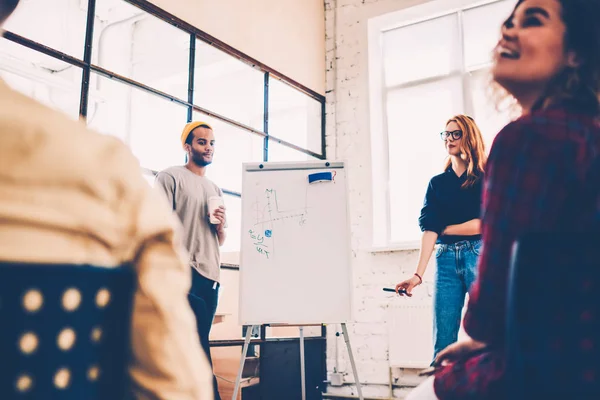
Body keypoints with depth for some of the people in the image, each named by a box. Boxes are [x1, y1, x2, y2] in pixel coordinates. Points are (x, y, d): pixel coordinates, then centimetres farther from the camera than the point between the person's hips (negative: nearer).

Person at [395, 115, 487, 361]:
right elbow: (429, 229, 1)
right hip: (446, 260, 3)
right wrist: (419, 273, -11)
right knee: (443, 343, 1)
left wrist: (445, 228, 2)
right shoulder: (437, 183, 13)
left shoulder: (486, 178, 4)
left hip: (479, 256, -3)